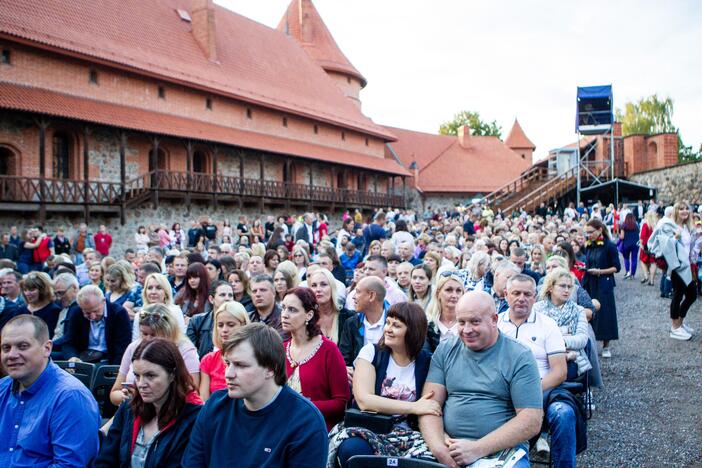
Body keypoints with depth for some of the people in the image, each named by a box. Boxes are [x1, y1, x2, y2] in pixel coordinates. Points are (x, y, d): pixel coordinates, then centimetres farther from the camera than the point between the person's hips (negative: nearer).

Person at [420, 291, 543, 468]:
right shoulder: (445, 351, 10)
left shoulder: (520, 358, -1)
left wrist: (478, 449, -15)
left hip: (503, 449, -1)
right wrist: (438, 447, -14)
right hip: (448, 449, 1)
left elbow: (531, 421, -7)